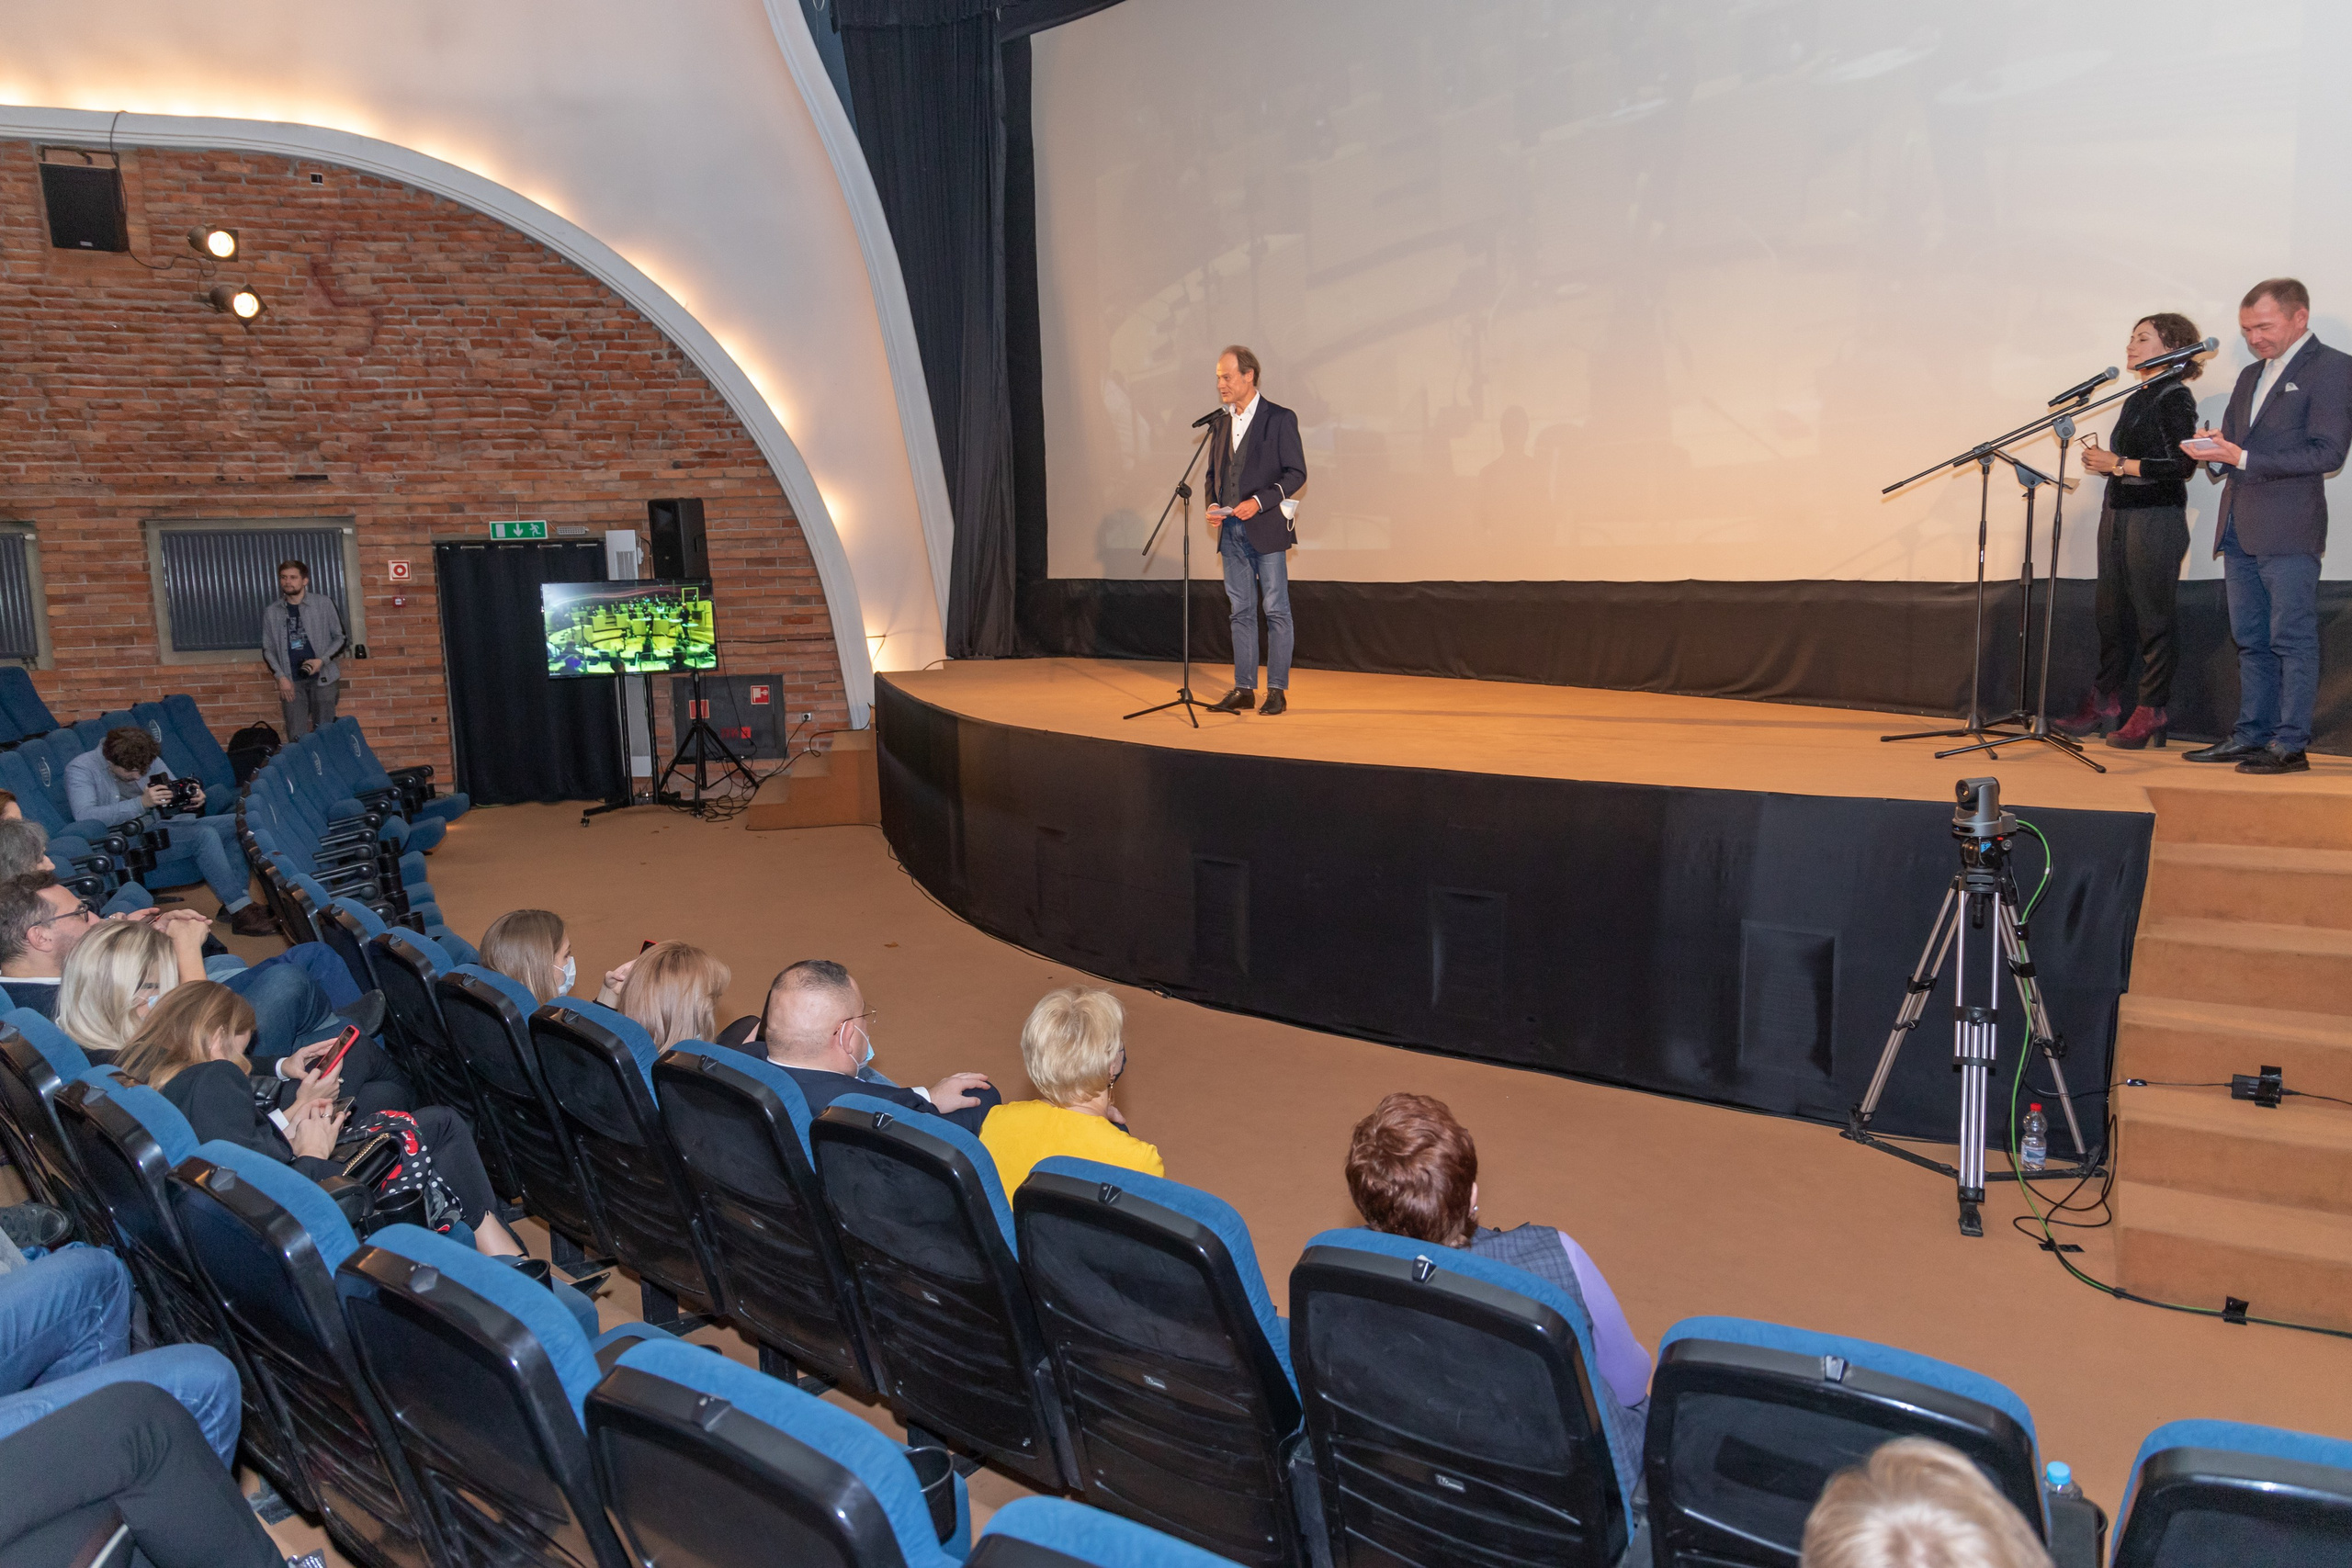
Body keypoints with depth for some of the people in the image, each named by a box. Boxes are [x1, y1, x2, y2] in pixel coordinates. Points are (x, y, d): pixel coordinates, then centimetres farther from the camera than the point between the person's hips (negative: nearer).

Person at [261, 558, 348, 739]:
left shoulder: (324, 604, 3)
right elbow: (268, 649, 12)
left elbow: (339, 637, 6)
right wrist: (281, 677, -3)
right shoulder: (271, 613, 9)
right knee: (296, 736, -5)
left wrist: (322, 660, -10)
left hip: (322, 678, -2)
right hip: (292, 681, 2)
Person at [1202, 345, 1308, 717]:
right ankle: (1244, 689, 13)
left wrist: (1259, 502, -17)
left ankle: (1277, 690, 4)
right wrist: (1213, 506, 1)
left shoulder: (1279, 419, -4)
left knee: (1276, 610, -1)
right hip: (1231, 532, 6)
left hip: (1266, 529, -6)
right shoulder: (1220, 425, 14)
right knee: (1241, 612, 9)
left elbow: (1296, 473, -7)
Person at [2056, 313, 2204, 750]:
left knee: (2152, 617, -4)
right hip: (2117, 513, 8)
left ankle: (2151, 713, 2)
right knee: (2111, 612, 11)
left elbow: (2182, 465, -17)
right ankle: (2105, 701, 20)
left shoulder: (2176, 398, -8)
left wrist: (2120, 465, -15)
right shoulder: (2135, 400, 17)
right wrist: (2103, 461, 5)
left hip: (2156, 518, -8)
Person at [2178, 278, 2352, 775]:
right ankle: (2251, 735, 17)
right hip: (2240, 528, 8)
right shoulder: (2250, 375, 20)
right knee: (2250, 640, 11)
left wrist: (2243, 459, -19)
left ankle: (2290, 745, -2)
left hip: (2288, 530, -8)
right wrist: (2215, 452, 0)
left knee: (2292, 638, -5)